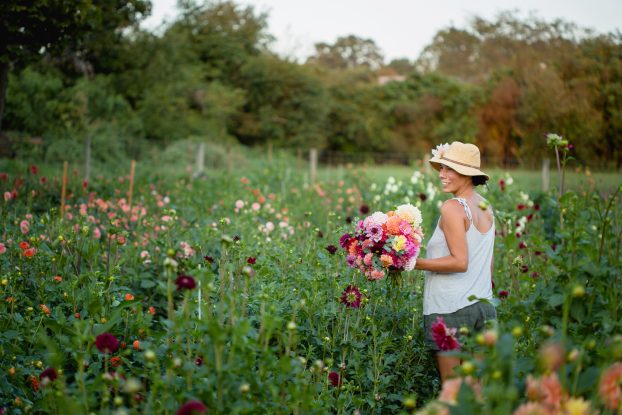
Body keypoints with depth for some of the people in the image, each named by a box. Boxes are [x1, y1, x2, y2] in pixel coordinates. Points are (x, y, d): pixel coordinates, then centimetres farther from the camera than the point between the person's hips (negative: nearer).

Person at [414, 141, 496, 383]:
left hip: (451, 309, -8)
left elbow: (460, 262, -18)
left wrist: (416, 263, -15)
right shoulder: (486, 207, 11)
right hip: (483, 305, 8)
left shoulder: (453, 208, -13)